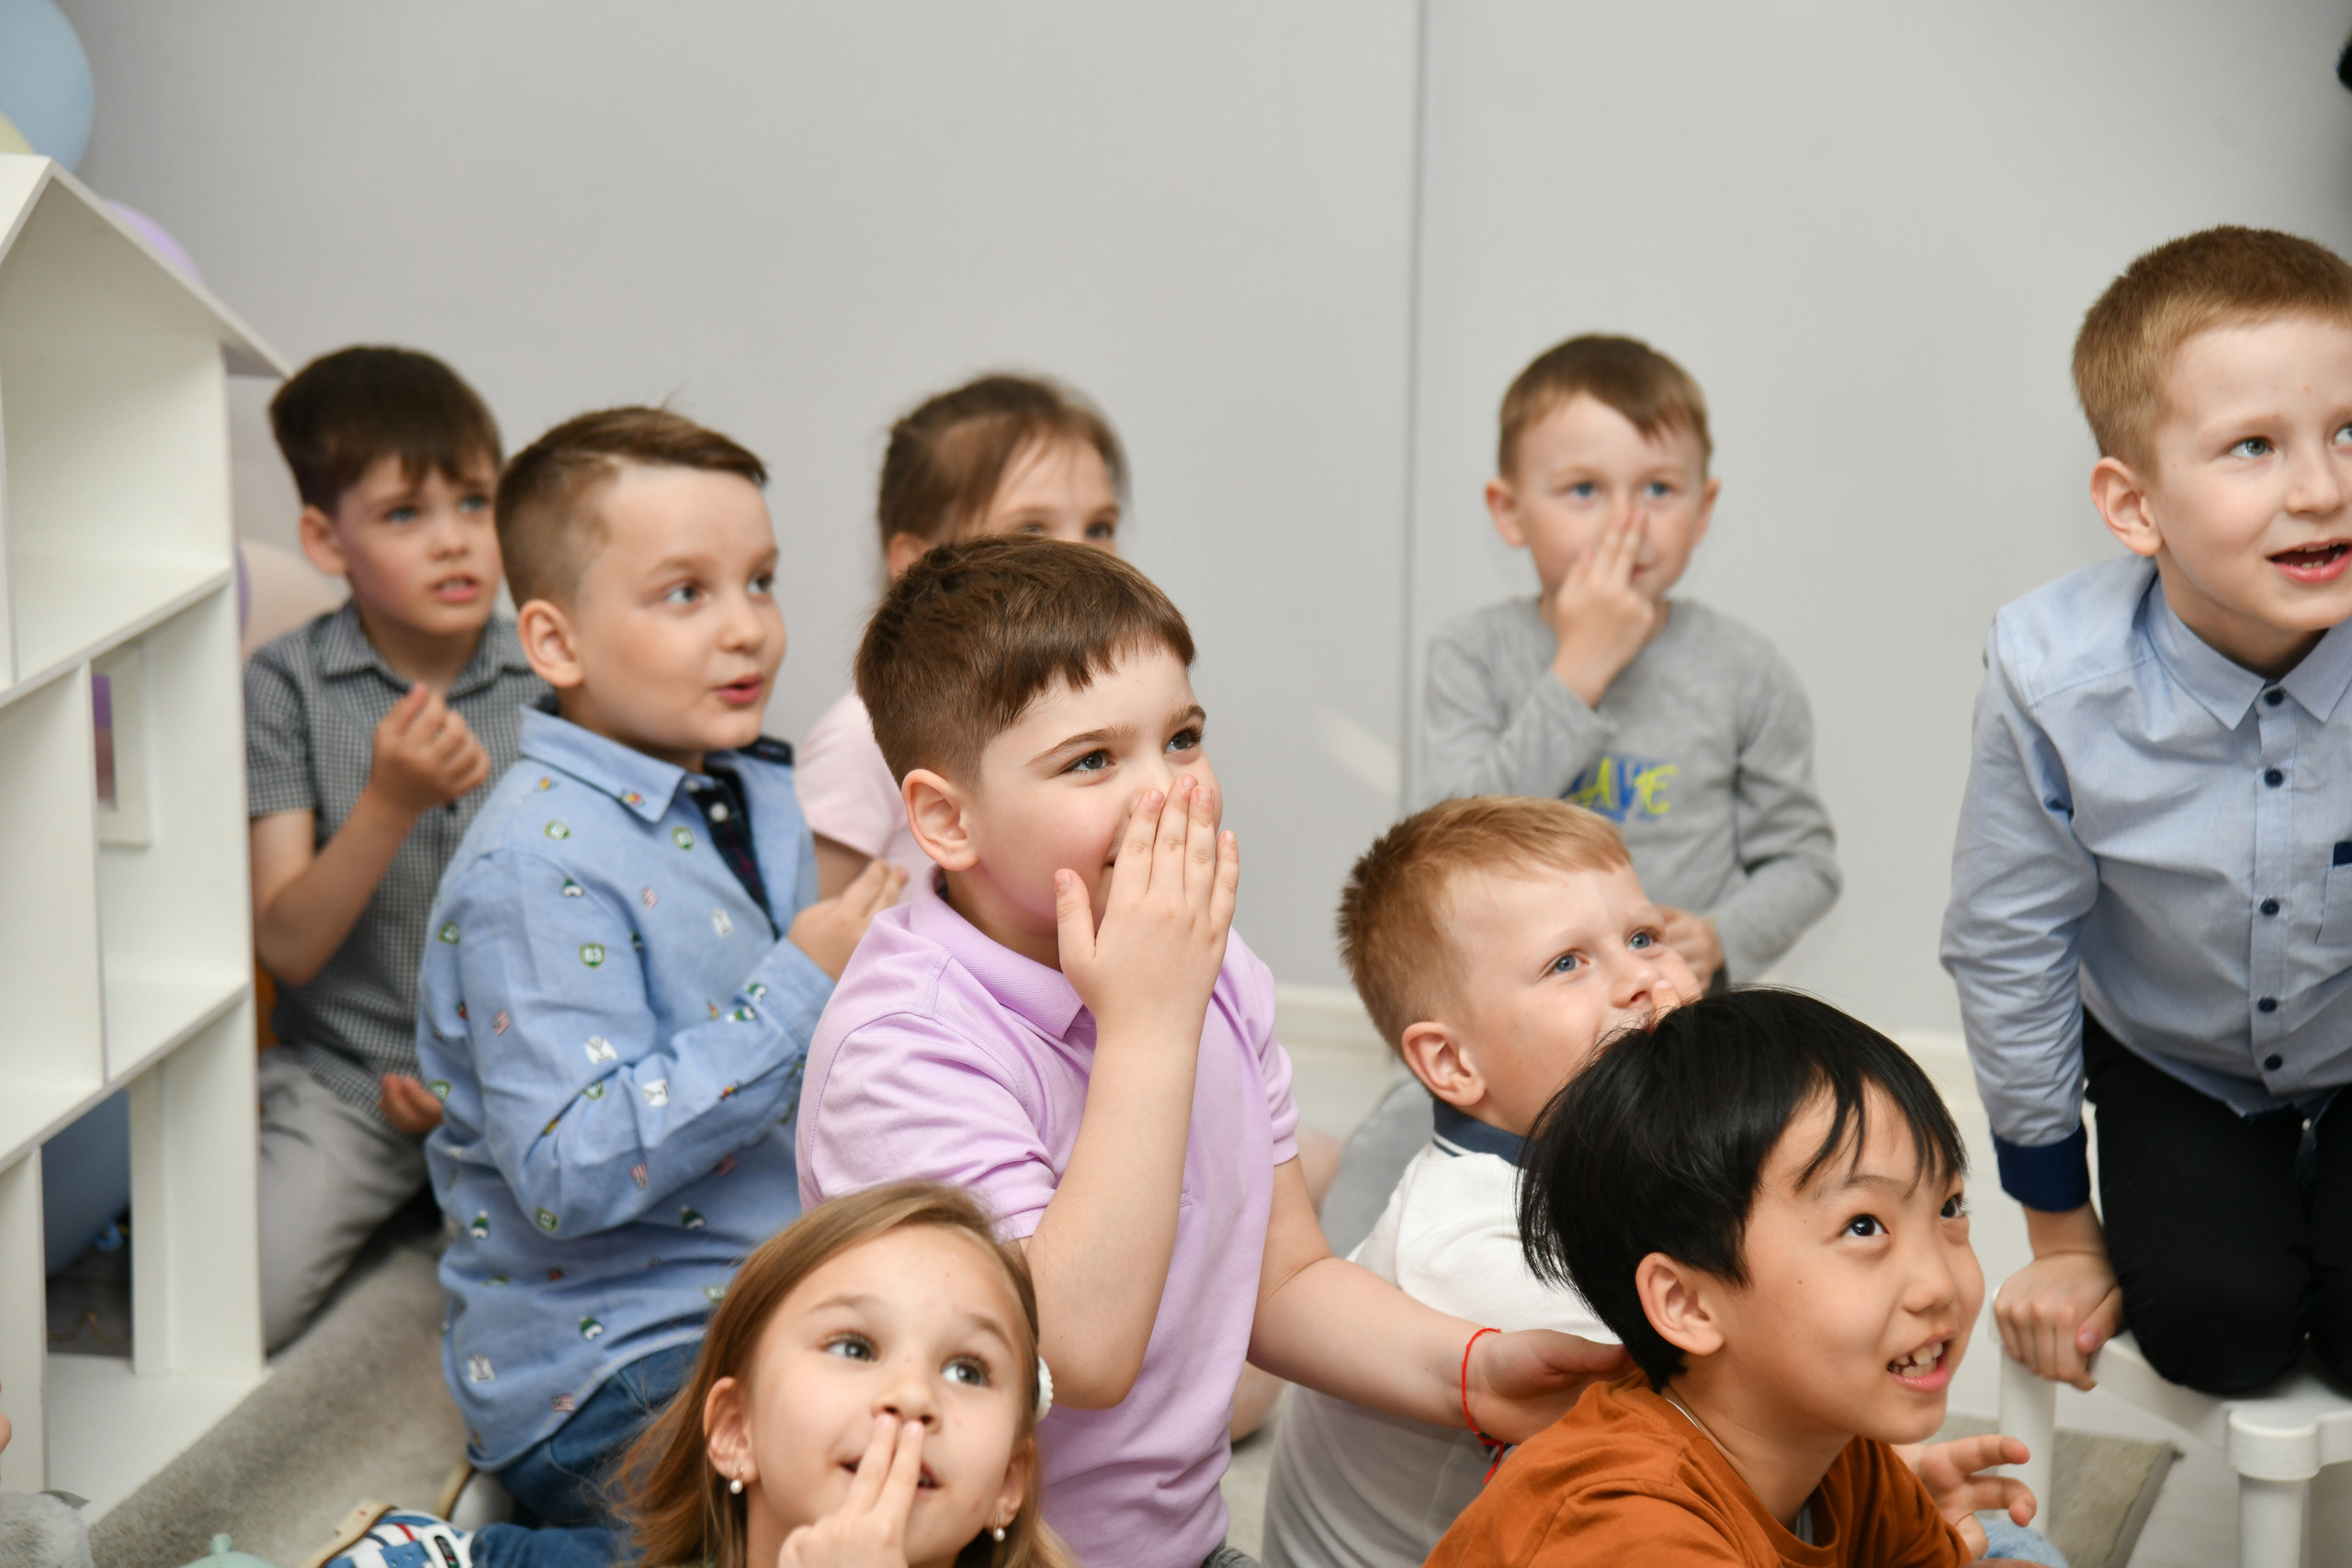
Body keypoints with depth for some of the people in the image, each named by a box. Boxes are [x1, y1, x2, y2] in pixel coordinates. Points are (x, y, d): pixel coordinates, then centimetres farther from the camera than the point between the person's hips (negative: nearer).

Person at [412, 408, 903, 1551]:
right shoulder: (538, 866, -19)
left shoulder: (753, 791, 8)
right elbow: (575, 1172, -26)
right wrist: (802, 990, -24)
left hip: (772, 1309, 9)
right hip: (600, 1386, -9)